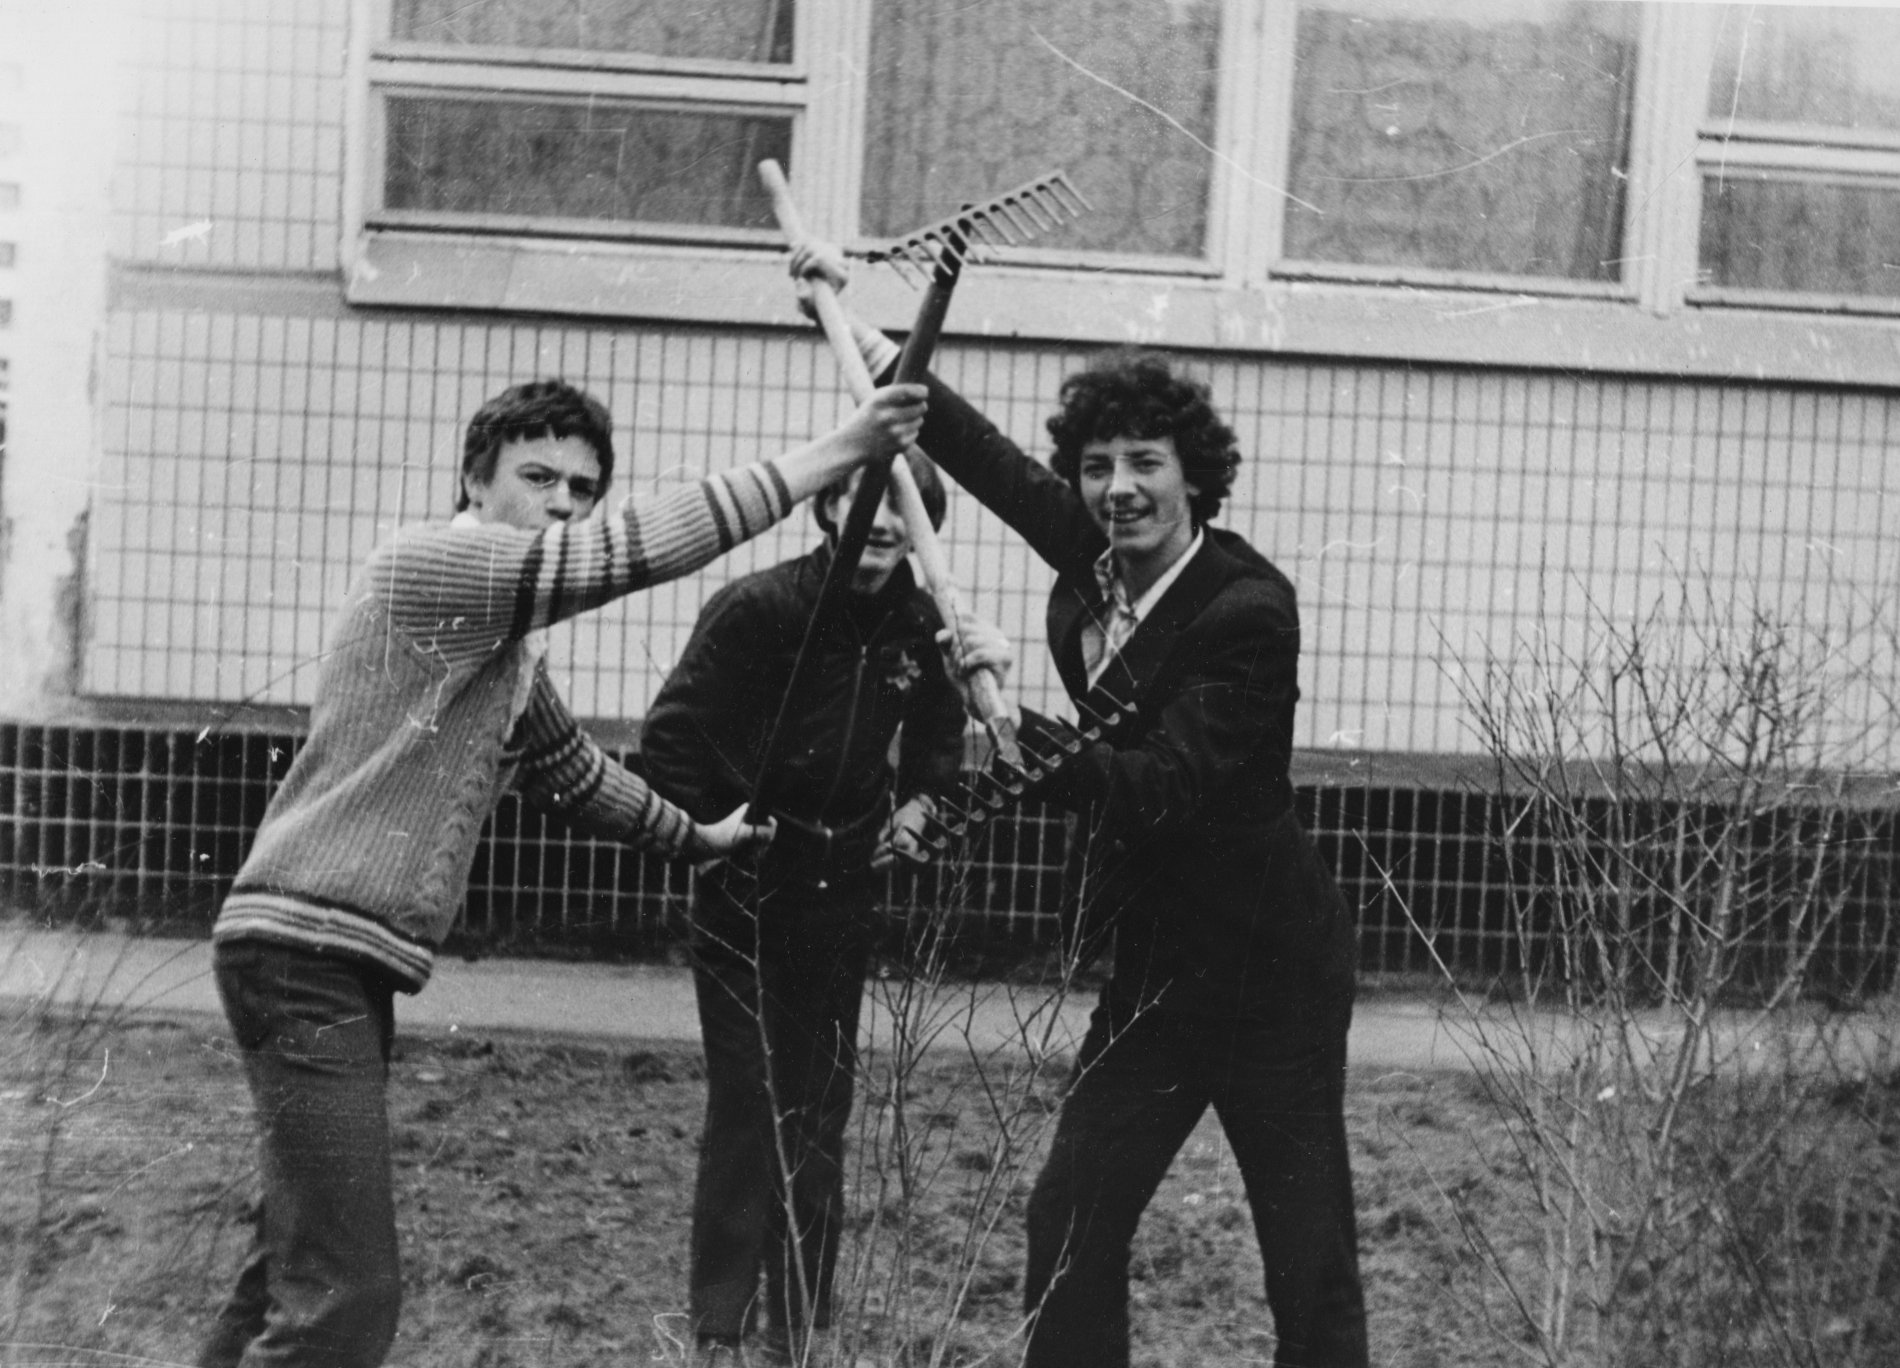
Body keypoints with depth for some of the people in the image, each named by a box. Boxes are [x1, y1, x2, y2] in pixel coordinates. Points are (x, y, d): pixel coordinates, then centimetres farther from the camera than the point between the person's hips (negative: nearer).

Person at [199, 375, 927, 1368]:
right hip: (307, 950, -10)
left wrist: (692, 837, 42)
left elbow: (569, 768, 34)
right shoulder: (426, 564, -12)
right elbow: (629, 553, -21)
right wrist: (835, 452, -20)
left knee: (298, 1267, 17)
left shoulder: (510, 645, 18)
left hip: (346, 960, 10)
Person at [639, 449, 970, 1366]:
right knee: (745, 1108, -5)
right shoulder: (756, 607, -16)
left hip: (844, 893, 5)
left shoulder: (921, 627, -1)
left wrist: (918, 804, 1)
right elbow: (670, 739, -15)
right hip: (745, 890, -4)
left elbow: (938, 741, 17)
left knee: (820, 1114, 8)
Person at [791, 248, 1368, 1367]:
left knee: (1309, 1252, -2)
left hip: (1266, 963, -7)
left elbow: (1158, 789, -27)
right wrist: (855, 322, 19)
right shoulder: (1094, 555, 1)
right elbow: (991, 456, 16)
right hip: (1160, 954, 7)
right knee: (1072, 1218, 5)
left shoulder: (1248, 611, -20)